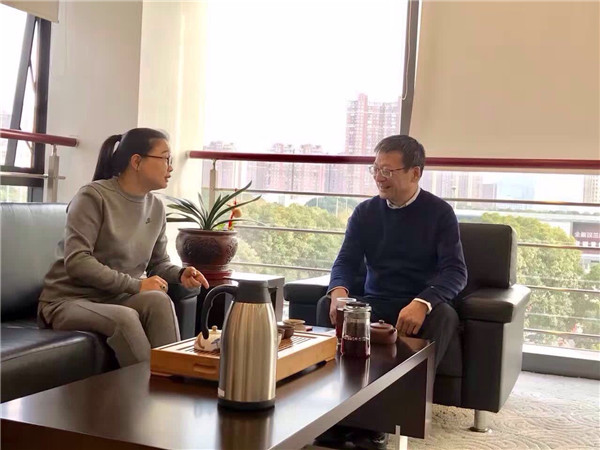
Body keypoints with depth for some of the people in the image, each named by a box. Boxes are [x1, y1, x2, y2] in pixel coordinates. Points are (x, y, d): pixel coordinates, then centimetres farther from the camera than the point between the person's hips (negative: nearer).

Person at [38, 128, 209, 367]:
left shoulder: (156, 207, 6)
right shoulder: (94, 196, -14)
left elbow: (159, 263, 15)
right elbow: (76, 261, -22)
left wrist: (180, 273, -9)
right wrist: (135, 285, -23)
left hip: (117, 300, 5)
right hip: (69, 301, -5)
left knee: (158, 300, -28)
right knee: (125, 317, -36)